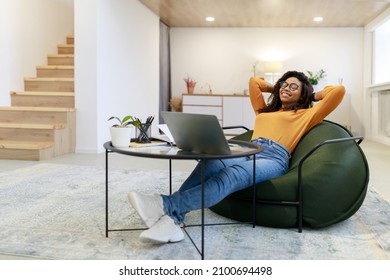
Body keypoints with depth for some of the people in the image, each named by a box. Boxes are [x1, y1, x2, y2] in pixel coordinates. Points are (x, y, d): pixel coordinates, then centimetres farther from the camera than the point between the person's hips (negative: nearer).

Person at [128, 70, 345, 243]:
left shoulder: (306, 115, 23)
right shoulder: (264, 110, 37)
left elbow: (339, 90, 17)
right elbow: (254, 81, 46)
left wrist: (312, 95, 29)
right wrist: (276, 89, 47)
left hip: (274, 158, -4)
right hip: (247, 152, 4)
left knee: (230, 176, -37)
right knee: (210, 164, -33)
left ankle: (169, 205, -54)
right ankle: (174, 218, -51)